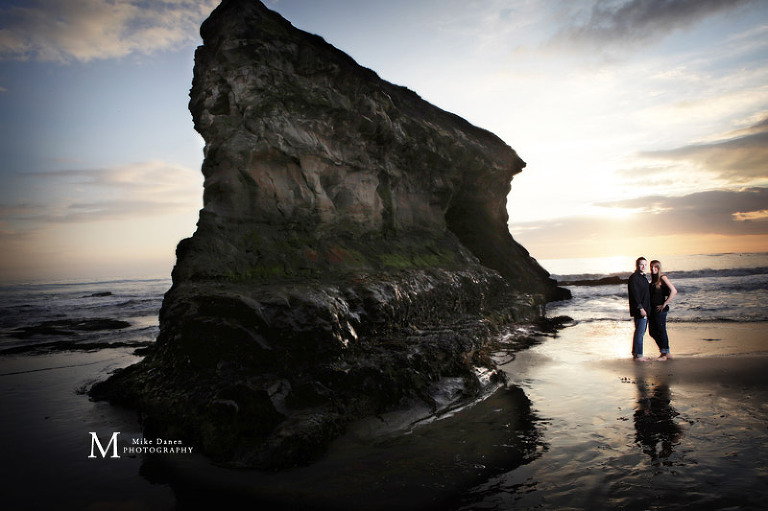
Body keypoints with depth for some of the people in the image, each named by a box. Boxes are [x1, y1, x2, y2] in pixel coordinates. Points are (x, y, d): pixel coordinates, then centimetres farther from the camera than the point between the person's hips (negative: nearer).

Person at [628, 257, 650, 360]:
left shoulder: (643, 277, 18)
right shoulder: (634, 278, -11)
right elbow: (634, 294, -17)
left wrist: (647, 308, 18)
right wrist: (640, 308, -21)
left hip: (645, 309, 9)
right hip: (639, 310, -9)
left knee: (641, 332, 12)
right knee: (639, 332, -7)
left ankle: (636, 353, 20)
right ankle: (638, 355, -1)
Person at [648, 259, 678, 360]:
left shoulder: (662, 277, -8)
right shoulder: (653, 280, 14)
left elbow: (674, 291, -17)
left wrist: (664, 304, -15)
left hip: (660, 309, -8)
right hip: (652, 309, 8)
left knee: (661, 331, 0)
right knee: (652, 332, 11)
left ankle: (665, 354, 12)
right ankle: (665, 352, 24)